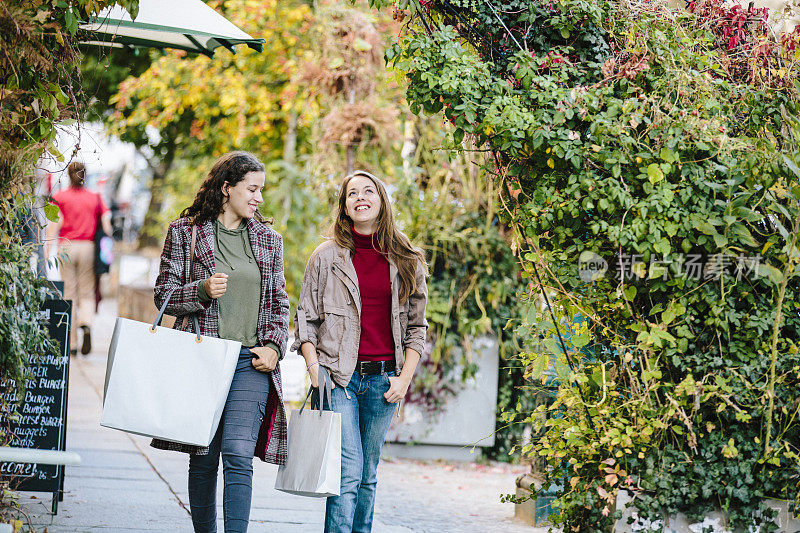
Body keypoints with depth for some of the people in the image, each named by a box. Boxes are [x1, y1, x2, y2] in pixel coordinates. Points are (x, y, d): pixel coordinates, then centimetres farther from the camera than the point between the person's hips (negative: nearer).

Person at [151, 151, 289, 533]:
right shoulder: (185, 232, 4)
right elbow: (164, 294, 3)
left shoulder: (268, 239, 13)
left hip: (251, 362, 1)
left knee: (238, 454, -14)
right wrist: (202, 291, -16)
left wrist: (274, 346, 0)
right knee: (204, 459, 5)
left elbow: (279, 303, 17)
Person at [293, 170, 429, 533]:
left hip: (384, 378, 2)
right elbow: (305, 317, 7)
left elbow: (416, 326, 12)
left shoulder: (407, 262, 9)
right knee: (348, 471, -13)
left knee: (368, 475, 6)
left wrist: (404, 377, 1)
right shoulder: (326, 257, 5)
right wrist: (314, 369, -5)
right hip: (339, 376, -2)